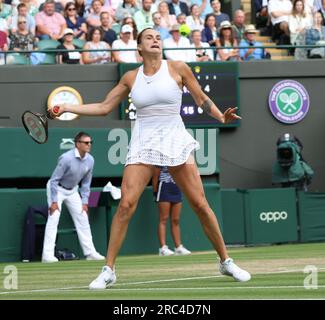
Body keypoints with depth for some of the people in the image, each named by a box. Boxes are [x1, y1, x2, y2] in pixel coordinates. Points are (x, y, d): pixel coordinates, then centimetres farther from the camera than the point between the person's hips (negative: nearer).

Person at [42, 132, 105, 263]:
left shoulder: (90, 160, -10)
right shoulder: (66, 158, -29)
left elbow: (86, 183, 3)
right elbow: (54, 180, -24)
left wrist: (85, 202, -1)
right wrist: (54, 201, -25)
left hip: (73, 190, 7)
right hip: (57, 189, -7)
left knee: (82, 218, 5)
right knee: (53, 218, -16)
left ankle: (90, 252, 12)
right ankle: (47, 255, -19)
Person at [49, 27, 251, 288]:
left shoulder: (177, 68, 1)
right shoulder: (131, 78, 8)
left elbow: (202, 99, 9)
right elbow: (104, 107, 13)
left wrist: (221, 117, -8)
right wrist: (67, 107, 5)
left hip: (175, 142, -1)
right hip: (143, 143, 1)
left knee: (200, 203, -2)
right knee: (126, 204, -13)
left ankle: (226, 262, 13)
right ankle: (108, 270, -6)